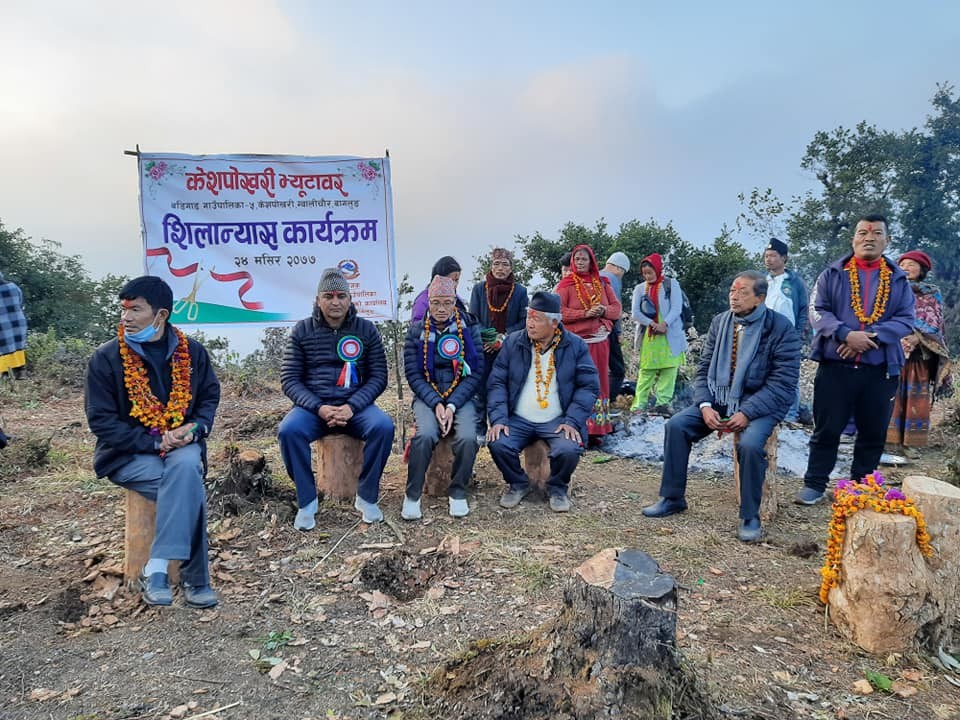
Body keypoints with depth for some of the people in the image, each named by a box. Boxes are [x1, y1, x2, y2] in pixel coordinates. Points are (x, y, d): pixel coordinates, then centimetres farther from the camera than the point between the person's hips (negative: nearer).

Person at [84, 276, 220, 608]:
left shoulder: (191, 351, 3)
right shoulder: (105, 358, -5)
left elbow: (210, 396, 12)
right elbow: (101, 421, -6)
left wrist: (196, 428, -10)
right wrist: (154, 442, -17)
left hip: (181, 446, 2)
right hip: (129, 453, -2)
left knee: (187, 467, -35)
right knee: (189, 487, -30)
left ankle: (156, 567, -28)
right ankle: (194, 579, -21)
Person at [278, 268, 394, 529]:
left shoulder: (366, 329, 5)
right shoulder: (302, 331, 4)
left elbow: (378, 377, 1)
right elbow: (289, 379, 1)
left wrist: (352, 406, -15)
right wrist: (319, 408, -16)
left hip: (356, 405, 0)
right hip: (313, 406, 0)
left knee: (383, 426, -29)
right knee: (288, 430, -30)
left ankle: (366, 497, -9)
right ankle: (306, 501, -10)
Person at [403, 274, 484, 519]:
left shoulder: (469, 328, 3)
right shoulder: (416, 331, 5)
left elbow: (476, 372, -3)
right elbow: (412, 373, -1)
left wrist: (452, 405, -13)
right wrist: (435, 404, -15)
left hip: (462, 396, 0)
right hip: (427, 396, 0)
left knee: (467, 437, -29)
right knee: (426, 434, -30)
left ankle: (458, 493, -4)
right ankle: (412, 495, -12)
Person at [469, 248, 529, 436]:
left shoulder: (520, 291, 4)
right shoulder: (479, 289, 5)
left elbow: (524, 321, 2)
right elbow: (473, 320, 3)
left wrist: (503, 337, -11)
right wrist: (488, 337, -13)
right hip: (483, 349, 0)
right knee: (481, 389, 2)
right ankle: (480, 431, 12)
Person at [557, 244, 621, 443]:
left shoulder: (602, 283, 12)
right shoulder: (566, 285, 0)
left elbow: (616, 307, 10)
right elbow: (559, 311, -11)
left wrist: (604, 310, -12)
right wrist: (585, 313, -20)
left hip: (600, 341, 4)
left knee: (599, 383, 6)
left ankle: (595, 430, 14)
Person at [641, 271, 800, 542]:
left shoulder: (781, 327, -10)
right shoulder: (720, 322, 5)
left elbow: (784, 381, -14)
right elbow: (704, 369, 7)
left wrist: (747, 413, -22)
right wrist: (705, 405, -11)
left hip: (759, 404, -5)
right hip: (718, 399, 5)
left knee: (750, 444, -32)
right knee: (676, 425, -14)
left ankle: (750, 517, -9)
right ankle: (672, 498, 2)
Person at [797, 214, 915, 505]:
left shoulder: (898, 279, 10)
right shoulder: (832, 274, 5)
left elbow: (906, 320, 2)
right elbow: (817, 311, -3)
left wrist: (871, 335, -15)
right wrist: (846, 334, -19)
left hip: (881, 371, 2)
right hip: (835, 367, -2)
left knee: (874, 433, 9)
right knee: (827, 429, 1)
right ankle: (814, 484, 13)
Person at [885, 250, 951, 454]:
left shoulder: (933, 294, 9)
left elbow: (934, 324, -2)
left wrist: (917, 338, -21)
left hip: (919, 354, 0)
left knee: (915, 398, 0)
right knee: (891, 396, -3)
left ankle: (908, 442, 6)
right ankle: (889, 438, 2)